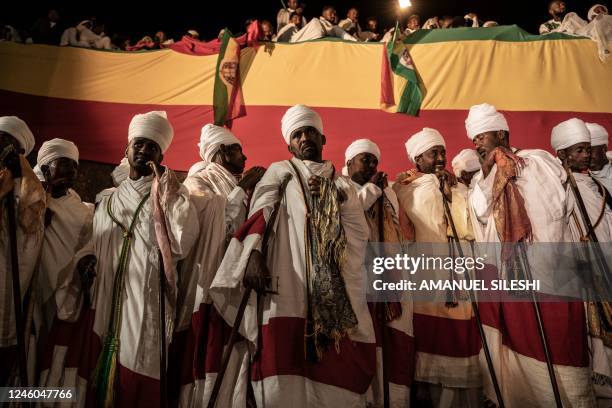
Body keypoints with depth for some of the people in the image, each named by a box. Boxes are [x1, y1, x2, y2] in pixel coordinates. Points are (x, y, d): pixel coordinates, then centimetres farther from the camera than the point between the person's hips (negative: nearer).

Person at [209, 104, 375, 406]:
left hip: (335, 295, 3)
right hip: (288, 291, -2)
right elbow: (260, 213, -4)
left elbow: (361, 236, 12)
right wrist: (253, 254, -22)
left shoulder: (342, 186, 22)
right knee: (285, 378, -10)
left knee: (336, 379, 1)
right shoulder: (279, 172, 14)